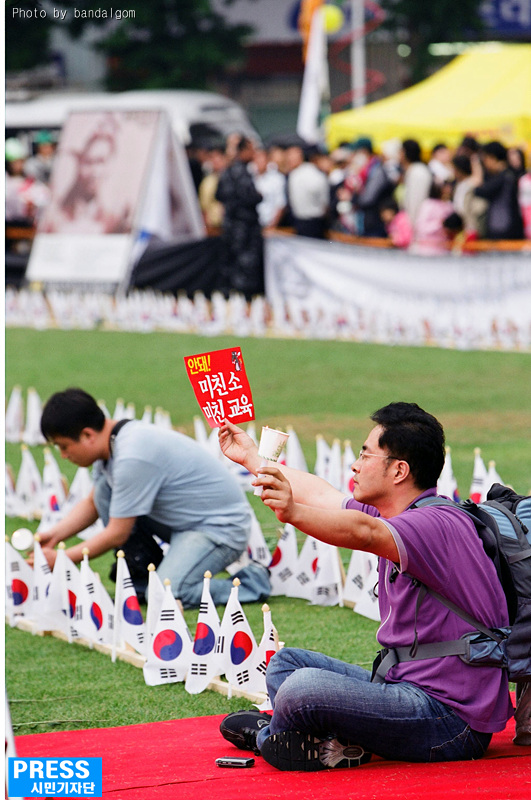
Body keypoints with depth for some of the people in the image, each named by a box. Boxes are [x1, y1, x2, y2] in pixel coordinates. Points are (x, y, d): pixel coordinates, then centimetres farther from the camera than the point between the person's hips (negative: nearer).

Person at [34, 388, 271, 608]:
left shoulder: (132, 459, -28)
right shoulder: (112, 444, 1)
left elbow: (117, 534, -21)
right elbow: (93, 504, 16)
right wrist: (54, 534, 1)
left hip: (222, 528, -10)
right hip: (181, 522, 10)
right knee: (104, 488, -2)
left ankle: (252, 581, -5)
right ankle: (141, 580, 7)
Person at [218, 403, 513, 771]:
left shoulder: (437, 524, -18)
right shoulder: (398, 518, 12)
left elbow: (364, 533, -38)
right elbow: (322, 495, 27)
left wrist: (294, 512, -54)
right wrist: (252, 457, 38)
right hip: (412, 691, 11)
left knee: (304, 688, -26)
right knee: (286, 662, 19)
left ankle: (270, 737, 7)